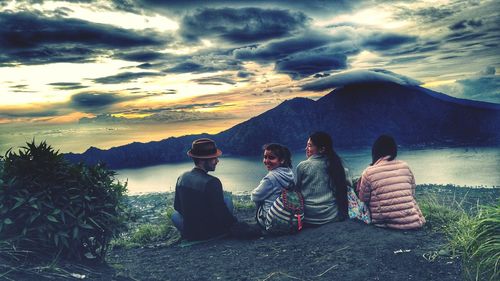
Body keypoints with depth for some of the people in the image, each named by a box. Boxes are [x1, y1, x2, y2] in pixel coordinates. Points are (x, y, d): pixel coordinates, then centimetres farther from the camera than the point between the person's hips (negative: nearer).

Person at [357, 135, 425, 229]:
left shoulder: (369, 172, -9)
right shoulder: (405, 166, -1)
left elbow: (363, 198, 2)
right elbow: (412, 193, 10)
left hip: (383, 221, -1)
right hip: (410, 221, 1)